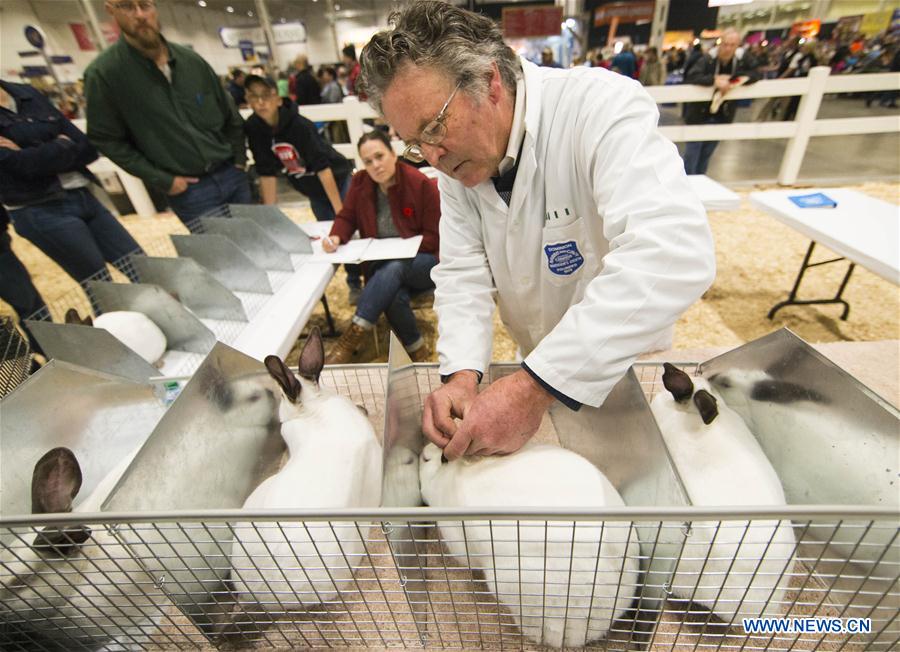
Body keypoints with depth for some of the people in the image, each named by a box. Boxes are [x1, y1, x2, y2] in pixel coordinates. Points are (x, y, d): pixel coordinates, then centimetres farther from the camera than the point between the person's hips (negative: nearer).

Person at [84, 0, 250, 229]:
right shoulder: (104, 72, -7)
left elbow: (229, 113, 13)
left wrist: (239, 158, 5)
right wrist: (163, 181, -11)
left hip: (232, 174, 4)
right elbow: (107, 140, -5)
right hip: (189, 189, -4)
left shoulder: (191, 60, 4)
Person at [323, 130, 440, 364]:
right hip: (382, 268, 3)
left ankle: (351, 339, -35)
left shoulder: (422, 185, -9)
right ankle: (416, 351, -13)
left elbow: (435, 238, -7)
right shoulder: (360, 183, 3)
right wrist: (336, 236, -11)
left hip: (424, 263, -2)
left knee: (393, 268, -37)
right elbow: (347, 217, 12)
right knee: (393, 296, -33)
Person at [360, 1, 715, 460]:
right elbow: (462, 272, -12)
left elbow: (676, 254, -41)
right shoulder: (455, 160, -10)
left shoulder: (602, 106, -28)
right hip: (540, 370, 5)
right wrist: (461, 375, -28)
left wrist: (535, 390, -46)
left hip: (625, 361, -4)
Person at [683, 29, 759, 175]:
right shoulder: (707, 60, -9)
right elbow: (691, 77, -24)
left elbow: (755, 75, -6)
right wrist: (715, 81, -35)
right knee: (692, 156, -3)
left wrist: (730, 78, -21)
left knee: (705, 156, 12)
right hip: (699, 116, -4)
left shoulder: (739, 63, 3)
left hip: (721, 119, 4)